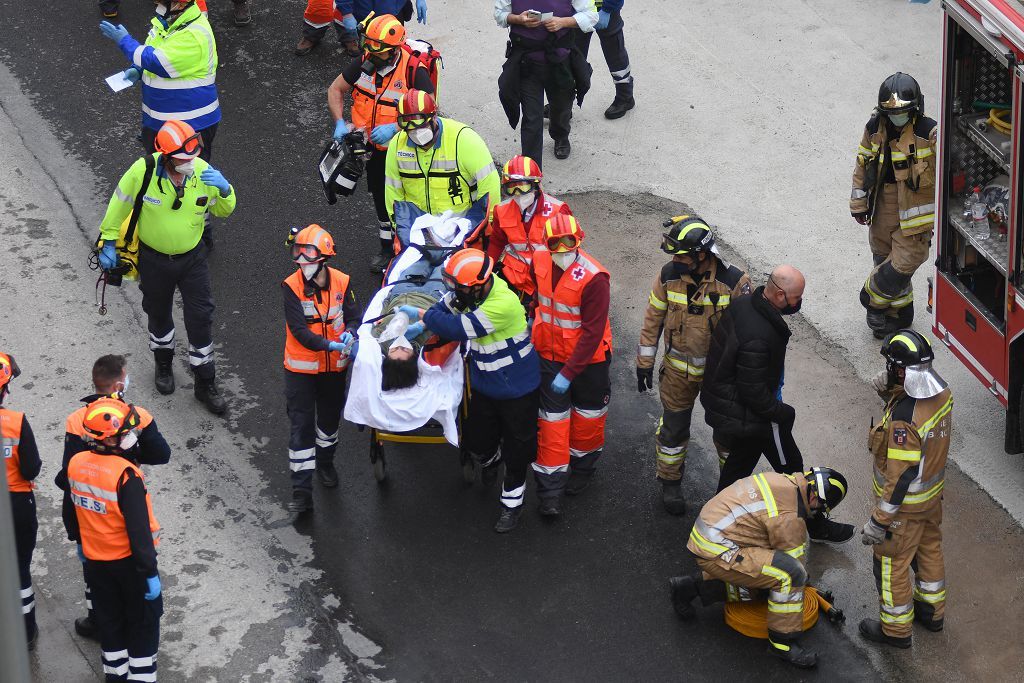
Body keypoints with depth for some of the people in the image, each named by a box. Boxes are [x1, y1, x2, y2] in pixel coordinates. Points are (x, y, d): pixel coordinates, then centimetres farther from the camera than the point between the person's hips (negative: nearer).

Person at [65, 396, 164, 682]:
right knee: (143, 621, 12)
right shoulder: (126, 475, -29)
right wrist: (150, 572, -18)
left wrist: (80, 543, 24)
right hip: (128, 561, -6)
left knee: (110, 619, 22)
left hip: (95, 560, 6)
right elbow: (139, 530, -26)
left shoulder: (76, 464, -8)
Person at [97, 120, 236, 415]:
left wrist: (224, 190, -27)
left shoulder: (203, 172, -19)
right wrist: (108, 241, -4)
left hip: (192, 257, 1)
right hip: (154, 258, -1)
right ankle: (163, 364, 48)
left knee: (200, 318, 2)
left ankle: (205, 384, 18)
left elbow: (224, 210, -4)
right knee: (159, 314, 20)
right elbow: (119, 203, -10)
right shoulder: (144, 171, -26)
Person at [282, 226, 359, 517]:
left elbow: (353, 317, -2)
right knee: (301, 425, -3)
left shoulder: (341, 282, -9)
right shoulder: (292, 286, -17)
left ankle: (325, 461, 49)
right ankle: (302, 490, 0)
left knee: (330, 417, 22)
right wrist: (330, 345, -34)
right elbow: (298, 329, -24)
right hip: (301, 368, -3)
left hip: (335, 365, 3)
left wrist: (350, 334, -25)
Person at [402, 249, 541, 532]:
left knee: (516, 449, 9)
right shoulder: (471, 289, -13)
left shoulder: (503, 304, -37)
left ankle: (512, 502, 28)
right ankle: (490, 457, 52)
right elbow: (447, 305, 8)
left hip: (516, 389, -7)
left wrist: (422, 315, -21)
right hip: (484, 384, 7)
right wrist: (422, 326, -9)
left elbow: (458, 328, -34)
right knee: (475, 439, 17)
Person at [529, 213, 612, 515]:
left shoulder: (594, 278, -29)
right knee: (552, 418, 3)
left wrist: (569, 373, -25)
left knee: (588, 414, 17)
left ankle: (582, 467, 42)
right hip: (551, 354, 3)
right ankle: (551, 490, 8)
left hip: (588, 358, -3)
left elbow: (592, 333, -26)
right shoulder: (540, 261, -12)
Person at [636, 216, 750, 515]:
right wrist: (644, 363, 0)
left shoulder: (734, 281, -22)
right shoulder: (668, 275, -16)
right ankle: (670, 482, 35)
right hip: (678, 369, 1)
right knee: (674, 427, 13)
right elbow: (653, 319, -3)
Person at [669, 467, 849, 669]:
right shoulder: (790, 518, -19)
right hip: (717, 553, -10)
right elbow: (794, 561, -6)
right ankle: (783, 642, -6)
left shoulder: (781, 481, 9)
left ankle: (690, 587, 23)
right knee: (790, 576, -18)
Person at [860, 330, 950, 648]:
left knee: (891, 563, 13)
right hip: (933, 492, 8)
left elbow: (900, 477, -31)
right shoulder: (941, 394, -13)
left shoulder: (903, 420, -38)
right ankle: (932, 610, 47)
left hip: (905, 503, -8)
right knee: (929, 548, 27)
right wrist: (890, 393, -12)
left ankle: (896, 628, 30)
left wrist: (879, 520, -22)